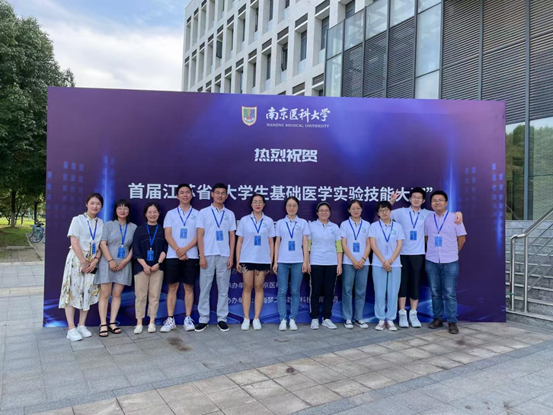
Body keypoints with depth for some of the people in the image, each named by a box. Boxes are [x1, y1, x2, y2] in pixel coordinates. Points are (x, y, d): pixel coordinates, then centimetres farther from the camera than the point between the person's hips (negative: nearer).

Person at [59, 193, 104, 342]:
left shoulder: (101, 223, 7)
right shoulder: (77, 220, -5)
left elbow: (101, 245, 5)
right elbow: (74, 244, -11)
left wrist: (95, 261, -9)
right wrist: (84, 262, -13)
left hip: (93, 262, 4)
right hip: (76, 260, -4)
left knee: (88, 293, 7)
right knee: (73, 291, -5)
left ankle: (82, 325, 16)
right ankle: (71, 328, -1)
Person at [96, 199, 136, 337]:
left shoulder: (133, 227, 8)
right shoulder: (108, 224, 3)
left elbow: (134, 247, 6)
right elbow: (103, 244, -4)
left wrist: (126, 260, -6)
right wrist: (110, 261, -12)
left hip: (124, 265, 2)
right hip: (107, 263, -2)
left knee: (117, 294, 5)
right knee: (105, 294, -2)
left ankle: (112, 323, 12)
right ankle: (103, 324, 2)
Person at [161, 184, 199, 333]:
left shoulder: (197, 214, 7)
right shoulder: (171, 213, 8)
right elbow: (167, 235, 0)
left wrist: (185, 249, -13)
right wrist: (178, 251, -11)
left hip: (191, 256, 0)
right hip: (173, 256, 0)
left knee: (189, 287, 4)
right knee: (172, 287, 3)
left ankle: (188, 318, 11)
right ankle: (170, 319, 8)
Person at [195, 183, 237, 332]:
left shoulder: (230, 214, 9)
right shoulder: (203, 212, 3)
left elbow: (232, 236, 9)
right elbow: (200, 236, 0)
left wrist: (231, 256, 1)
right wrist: (201, 256, -7)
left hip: (224, 255, 2)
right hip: (208, 255, -1)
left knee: (223, 289, 5)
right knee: (204, 288, 3)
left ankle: (222, 318, 14)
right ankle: (203, 319, 12)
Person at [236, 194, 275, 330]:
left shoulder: (269, 221, 5)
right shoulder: (244, 220, 4)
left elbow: (271, 242, 6)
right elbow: (239, 241, 4)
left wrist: (271, 261, 1)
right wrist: (237, 260, 0)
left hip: (263, 260, 1)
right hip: (246, 259, 0)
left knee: (259, 288, 5)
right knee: (247, 287, 2)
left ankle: (256, 318, 12)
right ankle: (246, 319, 9)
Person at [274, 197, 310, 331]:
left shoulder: (303, 222, 6)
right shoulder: (280, 223, 8)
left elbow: (305, 243, 4)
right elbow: (277, 243, 8)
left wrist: (306, 261, -3)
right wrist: (275, 261, 2)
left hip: (298, 261, 0)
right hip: (282, 261, 1)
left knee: (295, 291, 4)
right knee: (282, 291, 0)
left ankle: (293, 320, 12)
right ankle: (283, 320, 7)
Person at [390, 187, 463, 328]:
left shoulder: (427, 214, 7)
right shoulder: (401, 212, 3)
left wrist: (458, 213, -8)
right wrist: (392, 200, -14)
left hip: (418, 254, 2)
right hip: (403, 254, -1)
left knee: (415, 284, 6)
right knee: (403, 283, 3)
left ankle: (413, 314, 17)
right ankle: (402, 314, 11)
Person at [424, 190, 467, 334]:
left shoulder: (454, 218, -2)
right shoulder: (428, 219, 4)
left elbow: (461, 239, 4)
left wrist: (452, 252, 9)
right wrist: (433, 251, 12)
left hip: (450, 262, -2)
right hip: (431, 261, 2)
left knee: (450, 294, 0)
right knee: (435, 292, 9)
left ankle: (452, 322, 8)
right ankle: (438, 318, 21)